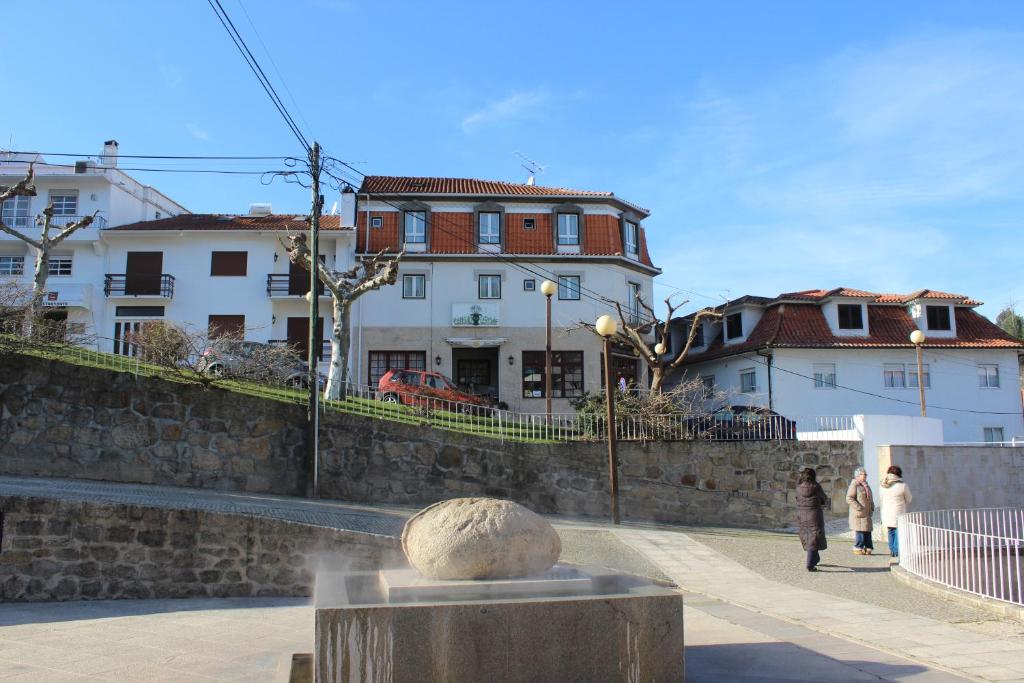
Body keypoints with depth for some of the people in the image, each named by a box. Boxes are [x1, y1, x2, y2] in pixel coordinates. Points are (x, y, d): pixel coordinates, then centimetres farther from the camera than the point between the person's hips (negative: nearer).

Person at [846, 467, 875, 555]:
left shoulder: (865, 485, 19)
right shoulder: (854, 485, -9)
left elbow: (869, 499, 28)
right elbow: (849, 499, -17)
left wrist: (872, 508, 14)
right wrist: (859, 508, -19)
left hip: (867, 514, 8)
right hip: (858, 514, -8)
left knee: (867, 531, 6)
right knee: (860, 531, -9)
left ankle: (867, 548, 12)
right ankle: (858, 549, 0)